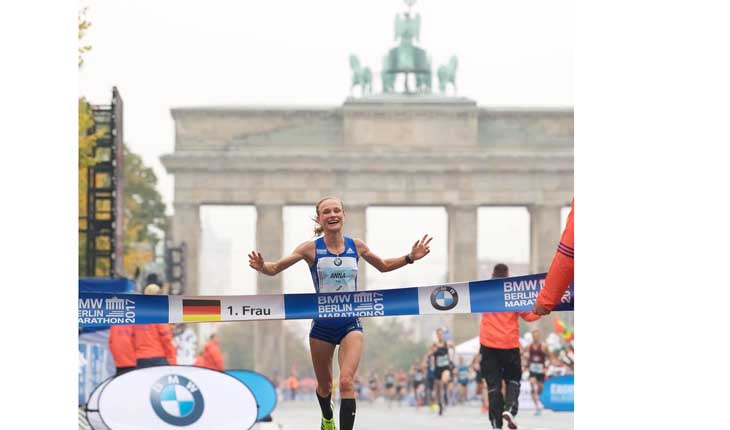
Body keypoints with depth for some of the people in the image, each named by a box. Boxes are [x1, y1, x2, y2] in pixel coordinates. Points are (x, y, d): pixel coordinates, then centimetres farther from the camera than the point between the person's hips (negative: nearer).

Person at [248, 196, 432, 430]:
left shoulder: (356, 246, 1)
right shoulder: (311, 248, -6)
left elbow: (383, 266, 19)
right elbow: (275, 268, -6)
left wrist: (410, 258, 5)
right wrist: (261, 266, -28)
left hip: (350, 324, 0)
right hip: (322, 325, 0)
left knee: (346, 382, -20)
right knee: (324, 386, 16)